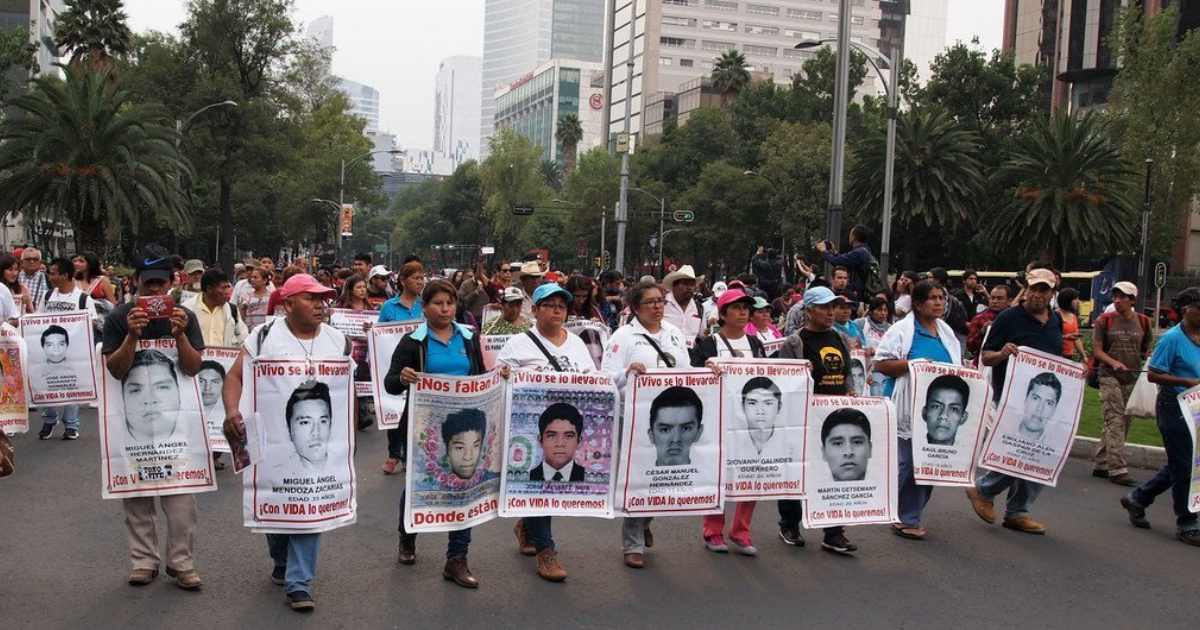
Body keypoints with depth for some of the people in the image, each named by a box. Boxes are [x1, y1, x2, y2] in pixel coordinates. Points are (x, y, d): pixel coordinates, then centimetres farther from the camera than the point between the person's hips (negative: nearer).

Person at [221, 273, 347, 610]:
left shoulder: (337, 340, 4)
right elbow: (235, 376, -8)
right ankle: (281, 561, 40)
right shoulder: (264, 336, -6)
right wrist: (232, 411, -26)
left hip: (317, 440, 1)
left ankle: (298, 583, 2)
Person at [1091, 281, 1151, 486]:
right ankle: (1118, 469, -11)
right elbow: (1097, 350, -3)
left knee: (1124, 423, 8)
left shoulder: (1143, 322, 7)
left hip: (1132, 378, 4)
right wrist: (1113, 362, -20)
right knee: (1115, 422, -11)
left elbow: (1146, 350, 15)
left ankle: (1099, 465, 18)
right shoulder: (1105, 320, -1)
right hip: (1109, 377, -4)